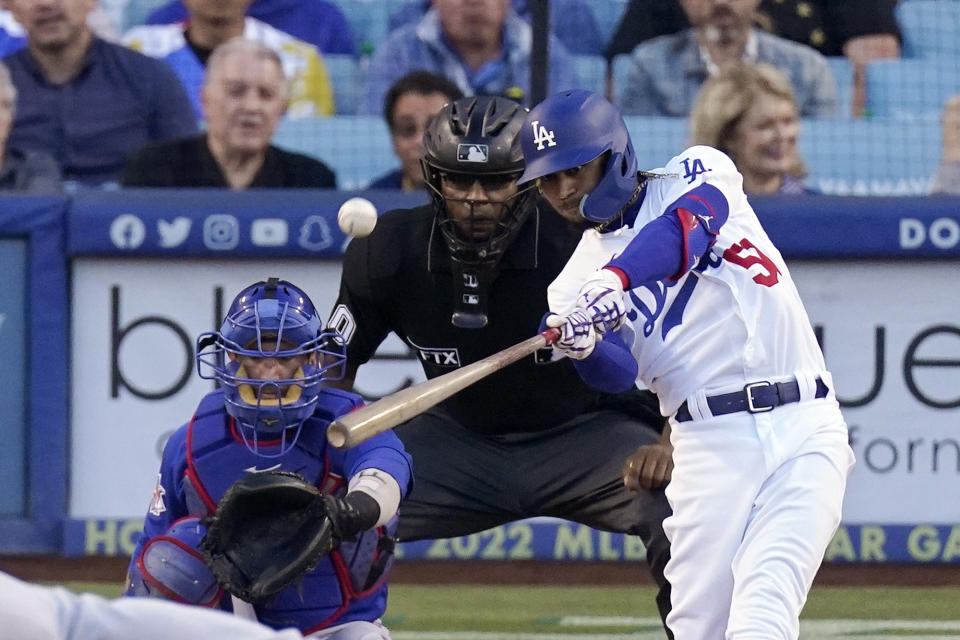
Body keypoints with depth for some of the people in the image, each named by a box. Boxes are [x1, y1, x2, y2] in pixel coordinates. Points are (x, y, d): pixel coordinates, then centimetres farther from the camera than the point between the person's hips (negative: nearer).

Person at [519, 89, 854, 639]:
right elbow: (618, 375, -4)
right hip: (710, 443, 3)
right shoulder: (579, 278, 13)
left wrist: (618, 279, -36)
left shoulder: (698, 173, 7)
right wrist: (581, 348, -27)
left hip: (805, 429, -3)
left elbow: (685, 228, -17)